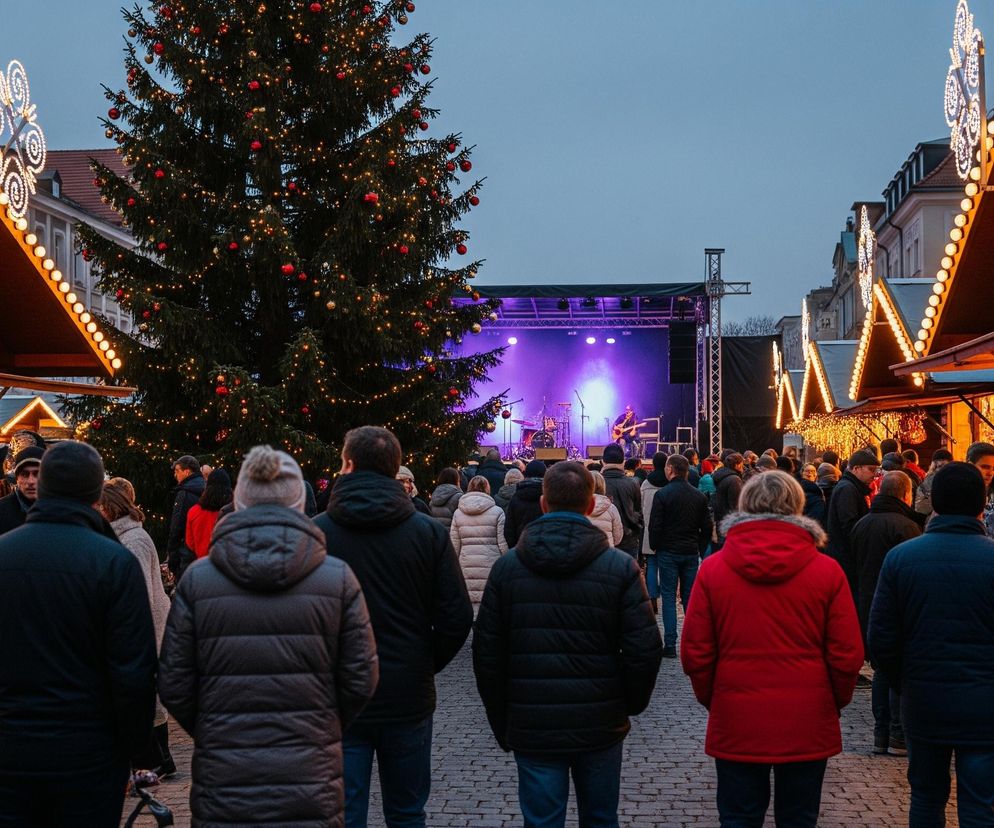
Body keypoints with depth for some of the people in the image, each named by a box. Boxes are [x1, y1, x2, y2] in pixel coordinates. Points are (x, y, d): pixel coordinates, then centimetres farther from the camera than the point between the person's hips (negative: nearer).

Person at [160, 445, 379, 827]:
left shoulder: (197, 579, -4)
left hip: (222, 795, 1)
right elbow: (361, 680, -2)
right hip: (312, 794, 0)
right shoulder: (338, 578, -5)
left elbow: (173, 686, -2)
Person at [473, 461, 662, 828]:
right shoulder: (621, 567, -6)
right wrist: (631, 705, 9)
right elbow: (644, 649, -8)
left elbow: (486, 653, 1)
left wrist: (501, 722, 10)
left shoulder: (507, 567, -2)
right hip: (601, 727, 0)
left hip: (532, 729, 0)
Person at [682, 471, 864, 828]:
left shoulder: (712, 569, -6)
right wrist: (835, 702, 12)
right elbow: (847, 655, -5)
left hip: (736, 726, 0)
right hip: (807, 725, 0)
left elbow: (695, 654, -5)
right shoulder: (827, 571, -6)